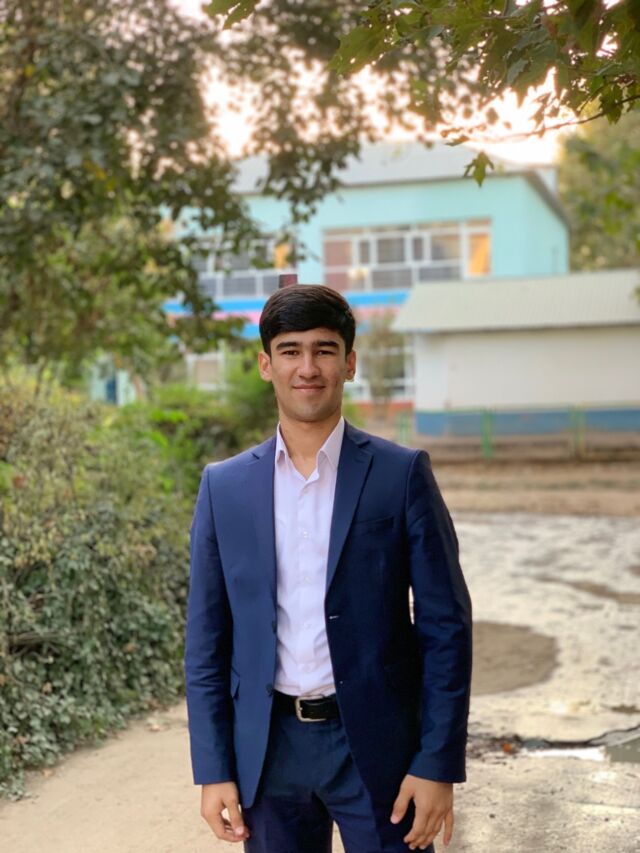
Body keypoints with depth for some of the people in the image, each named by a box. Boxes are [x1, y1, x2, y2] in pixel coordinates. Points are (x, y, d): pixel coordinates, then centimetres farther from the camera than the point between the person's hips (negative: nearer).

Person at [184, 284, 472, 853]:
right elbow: (207, 639, 5)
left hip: (377, 745, -2)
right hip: (268, 749, 2)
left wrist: (439, 764, -9)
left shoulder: (402, 474, -4)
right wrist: (213, 768, 1)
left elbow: (446, 626, -4)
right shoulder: (224, 486, 3)